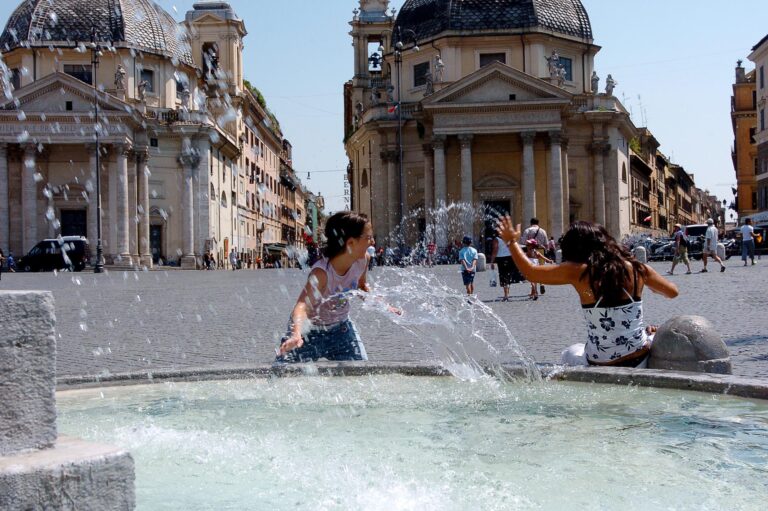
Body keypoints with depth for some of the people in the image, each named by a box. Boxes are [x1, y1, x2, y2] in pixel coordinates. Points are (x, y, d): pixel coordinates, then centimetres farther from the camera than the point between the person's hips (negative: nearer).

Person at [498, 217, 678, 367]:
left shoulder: (578, 272, -10)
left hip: (600, 368, -1)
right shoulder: (636, 268, -3)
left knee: (570, 354, 32)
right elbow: (672, 292, 11)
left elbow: (530, 272, 1)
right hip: (640, 361, 1)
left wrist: (512, 242, 15)